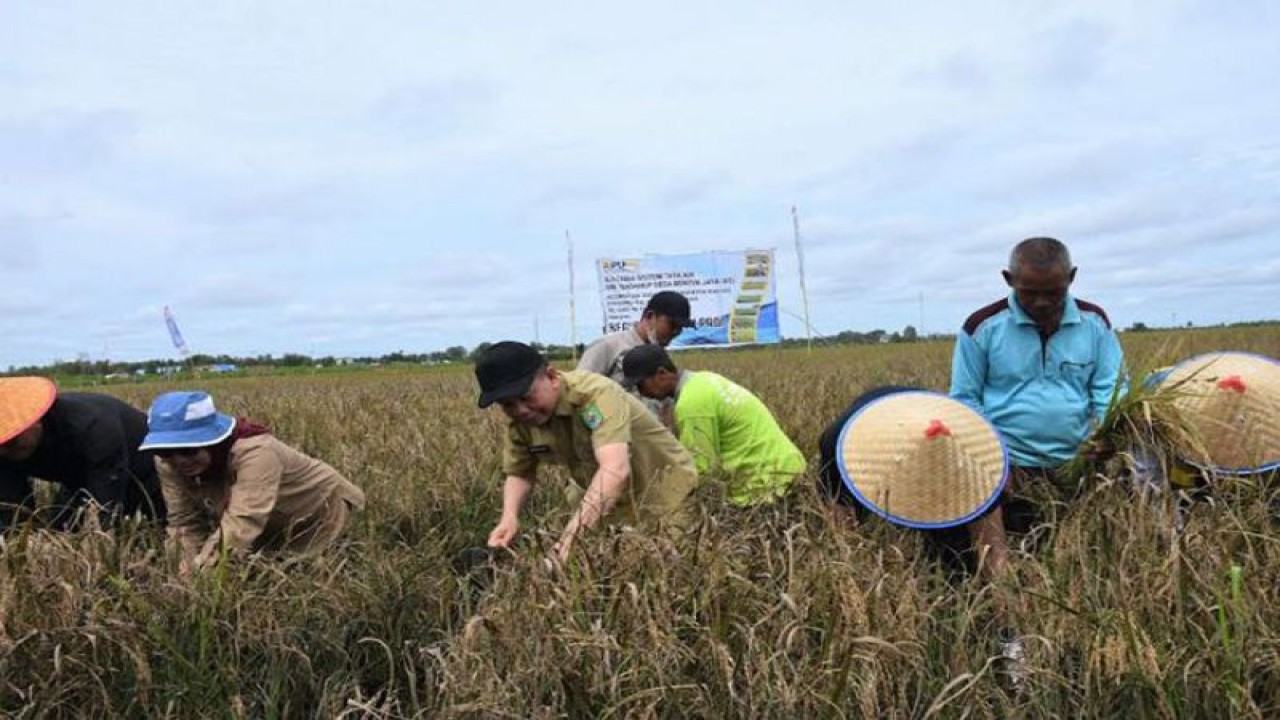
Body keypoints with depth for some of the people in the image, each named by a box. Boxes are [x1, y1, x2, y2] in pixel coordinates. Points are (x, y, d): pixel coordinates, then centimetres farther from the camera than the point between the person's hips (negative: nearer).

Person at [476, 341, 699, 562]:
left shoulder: (594, 393, -32)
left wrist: (569, 538, -54)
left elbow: (616, 470, -45)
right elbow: (519, 475, 4)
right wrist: (509, 517, -17)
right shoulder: (519, 421, -11)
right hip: (610, 507, 6)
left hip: (664, 497, -5)